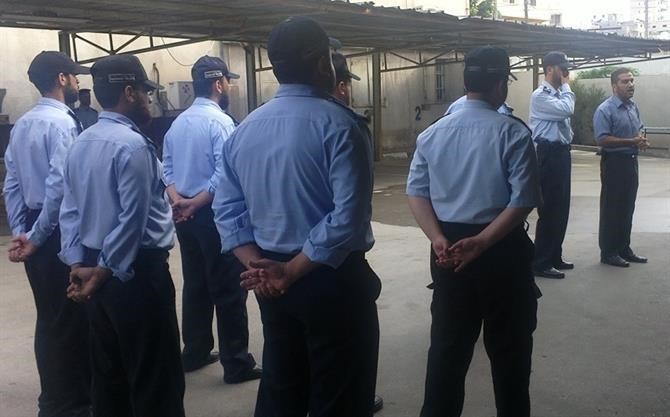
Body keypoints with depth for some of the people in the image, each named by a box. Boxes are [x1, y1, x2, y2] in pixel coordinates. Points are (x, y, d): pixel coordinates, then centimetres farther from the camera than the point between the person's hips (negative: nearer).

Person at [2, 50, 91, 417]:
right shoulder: (63, 122, -15)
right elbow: (59, 185, -24)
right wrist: (37, 236, -17)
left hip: (35, 229, 9)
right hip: (60, 231, -9)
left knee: (49, 317, 18)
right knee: (70, 319, 2)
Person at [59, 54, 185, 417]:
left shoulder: (80, 143, 9)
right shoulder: (132, 144, -17)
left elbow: (70, 209, 8)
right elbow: (132, 219, -21)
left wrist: (78, 264, 4)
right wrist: (106, 271, -12)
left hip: (94, 268, 9)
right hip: (135, 270, -9)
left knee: (107, 372, 19)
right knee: (155, 379, 2)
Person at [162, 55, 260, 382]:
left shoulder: (178, 122, 10)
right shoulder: (221, 122, -14)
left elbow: (167, 167, 8)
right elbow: (225, 175, -22)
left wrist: (178, 200, -4)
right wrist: (195, 203, -13)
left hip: (185, 215, 8)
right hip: (214, 214, -8)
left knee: (195, 285, 17)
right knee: (229, 290, 1)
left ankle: (194, 353, 28)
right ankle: (236, 364, 8)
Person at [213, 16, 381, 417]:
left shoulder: (244, 128, 5)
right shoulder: (338, 124, -16)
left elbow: (227, 208, 3)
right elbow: (348, 217, -23)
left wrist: (256, 264, -4)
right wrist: (292, 272, -16)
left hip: (272, 282, 7)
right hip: (333, 278, -6)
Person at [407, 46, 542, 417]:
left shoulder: (432, 133, 3)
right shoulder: (514, 133, -11)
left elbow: (416, 192, -2)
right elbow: (522, 201, -18)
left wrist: (438, 239, -10)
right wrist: (481, 242, -17)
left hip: (448, 250, 4)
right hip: (501, 250, -4)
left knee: (447, 344, 15)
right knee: (508, 346, 14)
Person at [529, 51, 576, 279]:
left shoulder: (559, 94, 16)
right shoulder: (540, 96, -12)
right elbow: (566, 110, -25)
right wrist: (567, 86, -9)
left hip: (562, 153, 9)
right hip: (549, 155, -9)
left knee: (561, 208, 14)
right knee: (549, 209, -6)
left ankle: (554, 257, 25)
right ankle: (541, 263, 2)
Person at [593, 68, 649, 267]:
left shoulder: (634, 107, 11)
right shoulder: (605, 110, -15)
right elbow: (602, 139, -22)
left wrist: (642, 140, -1)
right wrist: (631, 142, -22)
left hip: (631, 161, 8)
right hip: (614, 162, -8)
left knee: (628, 207, 13)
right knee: (612, 208, -1)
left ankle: (624, 248, 24)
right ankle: (608, 252, 8)